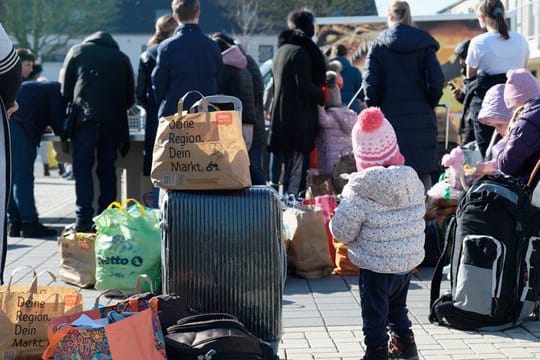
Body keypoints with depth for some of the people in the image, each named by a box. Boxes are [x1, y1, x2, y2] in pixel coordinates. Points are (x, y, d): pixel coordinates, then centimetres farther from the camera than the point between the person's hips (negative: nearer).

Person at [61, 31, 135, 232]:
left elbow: (65, 90, 10)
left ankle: (84, 220, -12)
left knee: (82, 168, -2)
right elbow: (130, 97, 15)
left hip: (84, 117, -2)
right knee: (107, 169, 8)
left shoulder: (77, 51, 14)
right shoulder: (122, 58, 18)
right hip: (113, 121, 2)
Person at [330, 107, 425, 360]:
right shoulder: (413, 182, -7)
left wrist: (341, 210, 4)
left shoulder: (358, 193, -22)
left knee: (374, 314, 9)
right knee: (398, 306, 27)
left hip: (376, 267, -6)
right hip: (408, 261, 6)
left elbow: (341, 232, -15)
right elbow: (418, 215, 7)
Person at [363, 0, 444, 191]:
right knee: (423, 172, 4)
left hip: (390, 118, -1)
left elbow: (370, 83, -5)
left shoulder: (378, 45, 2)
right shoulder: (424, 43, 4)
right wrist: (429, 104, 10)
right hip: (421, 118, 1)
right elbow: (437, 80, -4)